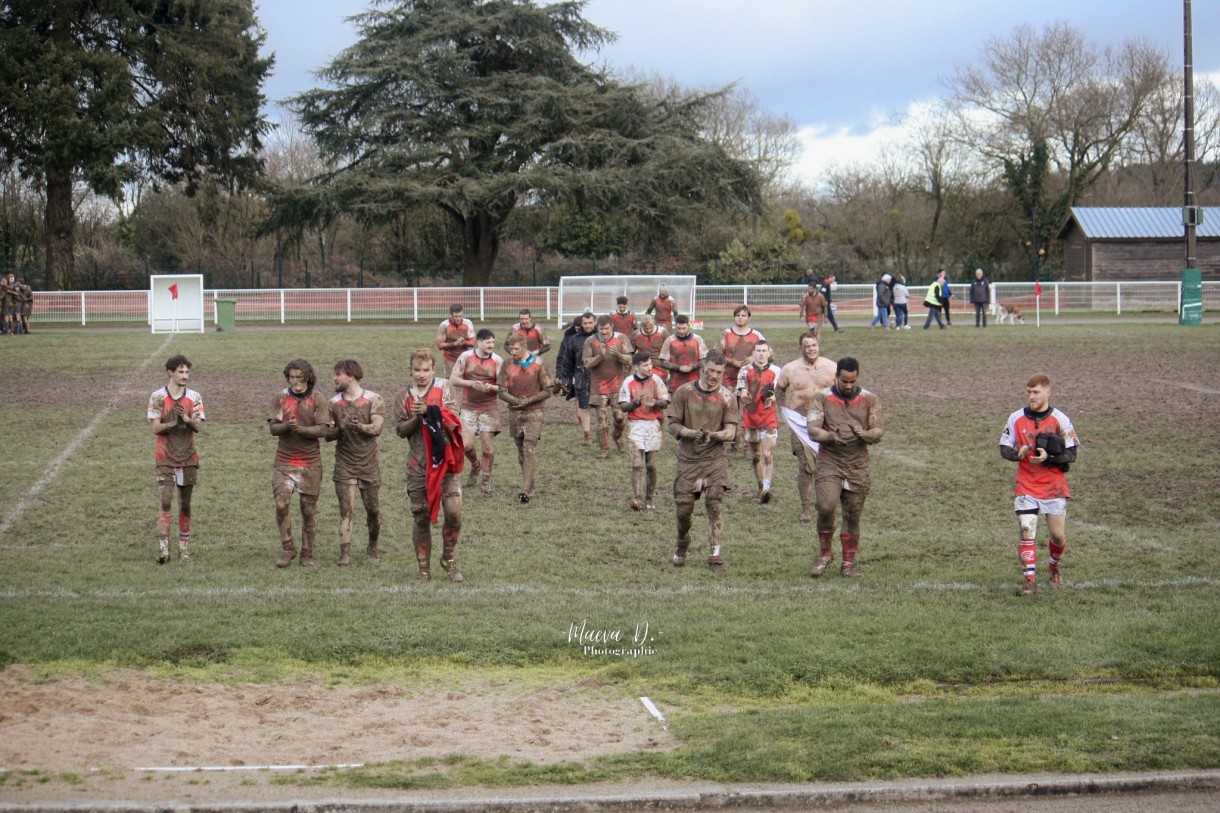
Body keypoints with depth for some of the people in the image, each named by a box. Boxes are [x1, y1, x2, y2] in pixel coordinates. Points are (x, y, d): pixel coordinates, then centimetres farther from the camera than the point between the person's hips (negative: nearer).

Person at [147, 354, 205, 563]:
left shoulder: (194, 397, 4)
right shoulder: (158, 397, -2)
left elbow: (198, 427, -5)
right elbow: (155, 428, -7)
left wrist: (186, 419, -26)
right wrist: (171, 423, -26)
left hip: (188, 459, 3)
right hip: (165, 459, -3)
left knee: (185, 505, 9)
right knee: (165, 503, -12)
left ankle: (184, 546, 17)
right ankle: (163, 548, -17)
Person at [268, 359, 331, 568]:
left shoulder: (319, 401, 0)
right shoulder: (280, 398, 5)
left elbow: (322, 430, -9)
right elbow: (273, 428, -1)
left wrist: (301, 429, -25)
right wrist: (286, 426, -22)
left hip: (310, 462, -1)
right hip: (284, 462, 1)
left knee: (309, 508, 4)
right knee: (281, 504, -10)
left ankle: (307, 554, 14)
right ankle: (287, 549, 4)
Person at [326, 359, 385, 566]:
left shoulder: (374, 400, -2)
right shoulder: (334, 403, 7)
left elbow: (376, 428, -14)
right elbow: (327, 435, 6)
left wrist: (360, 427, -34)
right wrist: (339, 429, -16)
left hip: (369, 463, -1)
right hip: (344, 463, 1)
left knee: (373, 509, 7)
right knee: (346, 508, -9)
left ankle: (373, 546, 30)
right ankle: (345, 554, -13)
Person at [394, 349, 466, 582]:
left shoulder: (443, 387, 1)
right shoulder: (404, 396, 6)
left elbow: (452, 418, -10)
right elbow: (401, 430, 2)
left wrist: (428, 411, -23)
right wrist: (416, 418, -15)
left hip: (446, 459, -2)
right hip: (418, 464, 2)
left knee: (453, 511, -10)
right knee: (420, 516, 6)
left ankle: (448, 560, 10)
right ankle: (423, 567, 17)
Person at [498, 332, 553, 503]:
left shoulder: (538, 364, -3)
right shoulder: (507, 365, 4)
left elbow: (547, 391, -2)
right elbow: (502, 392, 1)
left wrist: (529, 400, -13)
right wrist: (517, 401, -16)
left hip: (533, 414, -4)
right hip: (515, 413, 4)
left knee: (529, 451, -12)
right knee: (521, 452, 10)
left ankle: (526, 491, -17)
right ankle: (530, 487, 21)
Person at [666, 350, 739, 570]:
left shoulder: (726, 398, 2)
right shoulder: (684, 392, 1)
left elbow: (731, 432, -1)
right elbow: (672, 423, 0)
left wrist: (713, 435, -22)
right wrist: (691, 433, -18)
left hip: (715, 459, 0)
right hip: (688, 459, 0)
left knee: (714, 506, -10)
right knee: (683, 508, 1)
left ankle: (715, 554, -5)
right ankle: (682, 544, 28)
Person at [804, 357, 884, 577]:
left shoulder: (869, 400, 6)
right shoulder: (822, 398, 2)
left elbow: (879, 431, 1)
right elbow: (812, 430, -5)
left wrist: (864, 434, -22)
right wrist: (832, 437, -25)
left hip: (858, 465, 2)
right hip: (829, 462, -2)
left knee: (853, 516, 5)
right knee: (826, 506, -19)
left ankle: (848, 562, 17)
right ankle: (825, 553, 1)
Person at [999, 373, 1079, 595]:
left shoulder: (1060, 420, -6)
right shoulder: (1016, 419, 0)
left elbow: (1071, 455, -7)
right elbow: (1004, 449, 5)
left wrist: (1048, 457, -24)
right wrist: (1018, 454, -17)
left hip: (1055, 486, -1)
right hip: (1026, 486, 1)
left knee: (1058, 535, 4)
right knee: (1027, 531, -12)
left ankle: (1055, 567, 33)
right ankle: (1030, 578, -7)